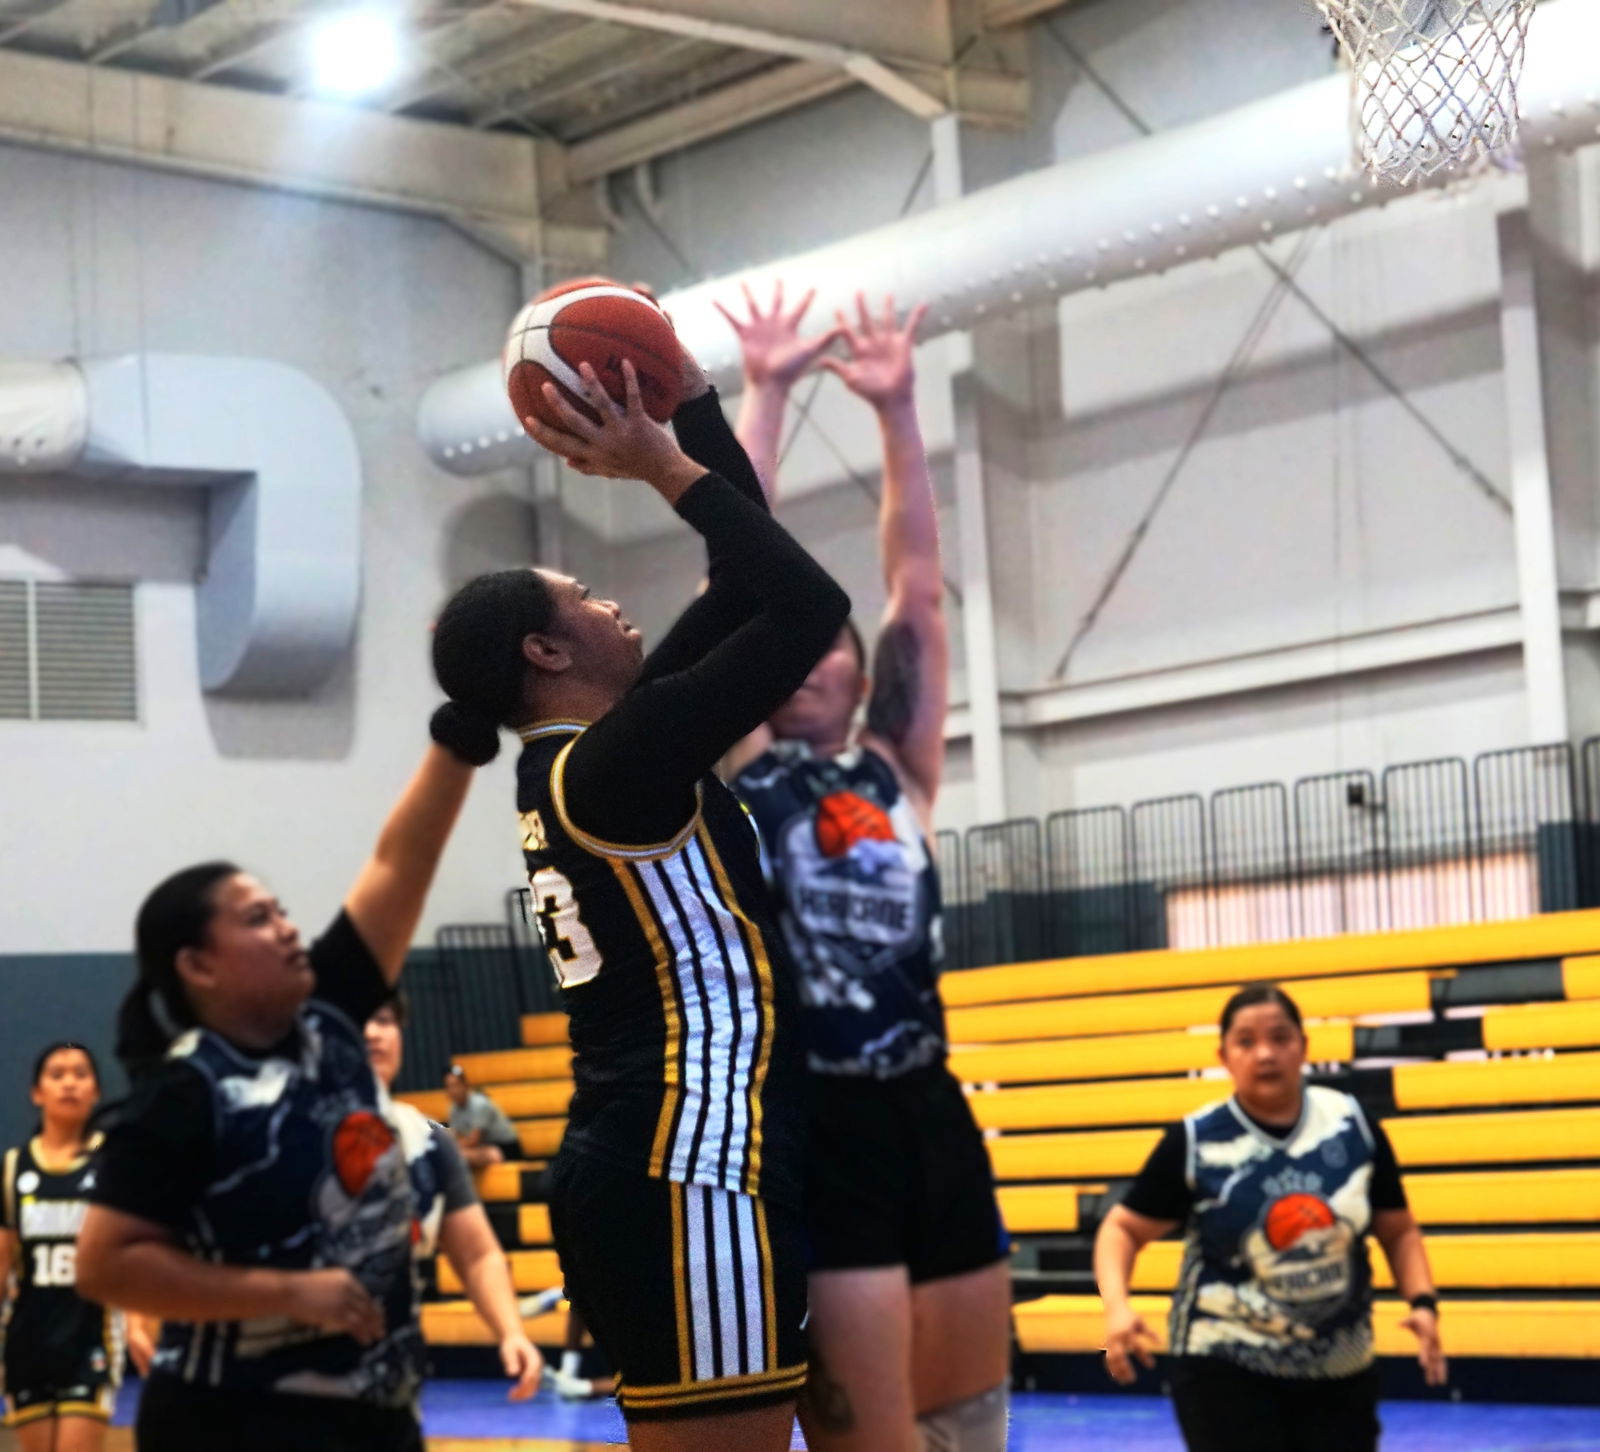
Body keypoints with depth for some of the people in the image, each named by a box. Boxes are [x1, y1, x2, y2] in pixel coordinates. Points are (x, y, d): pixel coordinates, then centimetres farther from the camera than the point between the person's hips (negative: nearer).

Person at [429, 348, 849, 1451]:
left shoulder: (580, 763, 15)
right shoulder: (616, 761, -12)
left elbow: (747, 585, 21)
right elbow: (809, 606, -17)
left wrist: (695, 399, 18)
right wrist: (666, 467, -10)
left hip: (637, 1164, 11)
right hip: (691, 1174, -11)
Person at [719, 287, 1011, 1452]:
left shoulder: (899, 776, 15)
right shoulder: (736, 776, 5)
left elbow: (920, 590, 12)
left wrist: (897, 409, 10)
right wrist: (766, 394, 3)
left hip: (934, 1118, 5)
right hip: (816, 1131, -5)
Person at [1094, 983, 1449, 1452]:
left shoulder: (1352, 1125, -1)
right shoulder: (1196, 1142, -8)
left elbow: (1398, 1231, 9)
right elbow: (1123, 1228, -1)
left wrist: (1423, 1302, -8)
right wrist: (1117, 1305, -19)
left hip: (1340, 1373, 4)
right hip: (1226, 1369, -3)